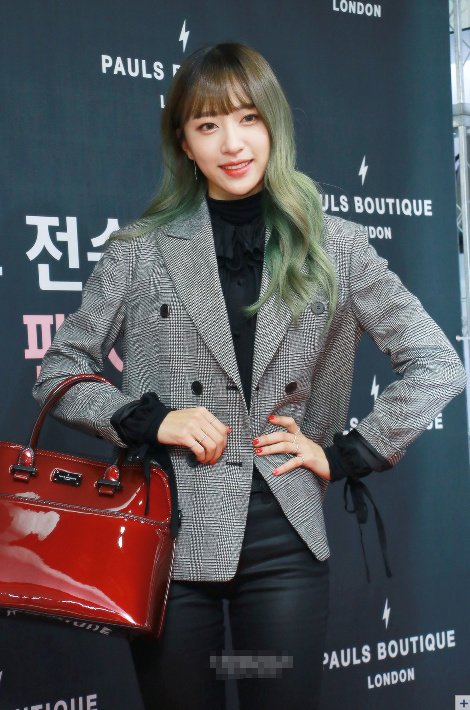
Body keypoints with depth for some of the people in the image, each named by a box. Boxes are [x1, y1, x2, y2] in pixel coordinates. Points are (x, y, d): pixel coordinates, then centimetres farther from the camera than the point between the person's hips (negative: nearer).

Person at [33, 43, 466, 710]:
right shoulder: (142, 249, 4)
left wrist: (345, 455, -1)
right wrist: (146, 419, -9)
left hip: (284, 537, 0)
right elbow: (58, 368, 7)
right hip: (170, 535, 0)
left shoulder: (333, 246, 5)